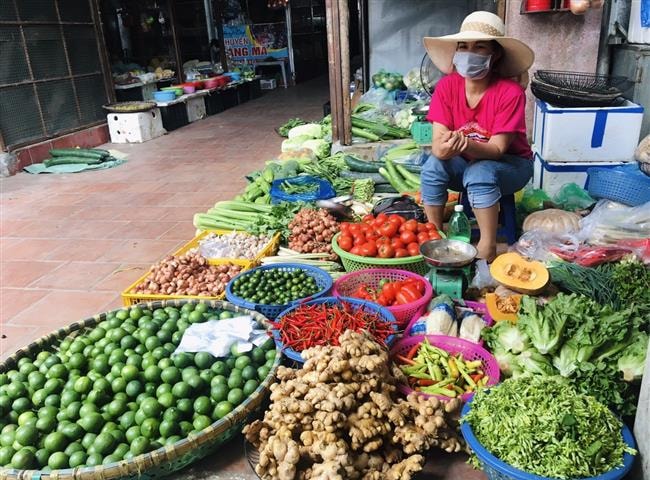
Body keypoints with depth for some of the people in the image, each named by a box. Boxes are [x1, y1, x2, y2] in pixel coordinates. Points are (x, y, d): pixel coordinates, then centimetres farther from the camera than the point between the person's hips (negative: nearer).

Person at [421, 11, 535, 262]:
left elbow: (497, 149, -26)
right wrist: (444, 148, -44)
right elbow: (437, 140, -19)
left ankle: (487, 249, -21)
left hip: (510, 164, -3)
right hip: (465, 164, 3)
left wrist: (467, 145, -47)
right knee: (433, 167, -27)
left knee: (480, 173, -35)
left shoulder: (510, 92, -23)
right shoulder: (446, 86, -13)